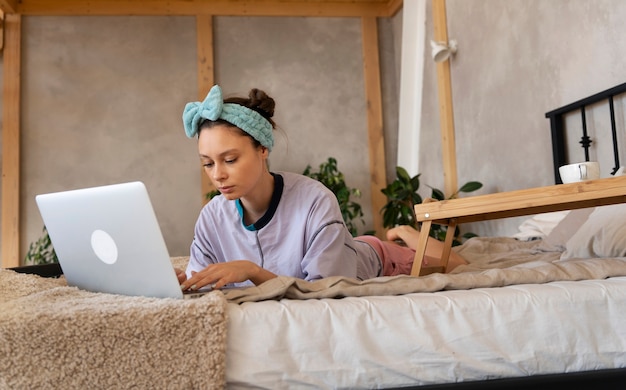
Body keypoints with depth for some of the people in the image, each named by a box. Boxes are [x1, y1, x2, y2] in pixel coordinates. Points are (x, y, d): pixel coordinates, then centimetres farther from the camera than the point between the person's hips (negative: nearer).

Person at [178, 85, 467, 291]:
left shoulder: (315, 202, -39)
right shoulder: (212, 217, -25)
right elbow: (201, 287, -19)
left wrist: (253, 271, -51)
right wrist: (185, 284, -41)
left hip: (375, 263, -3)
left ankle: (405, 235, 38)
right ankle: (396, 235, 48)